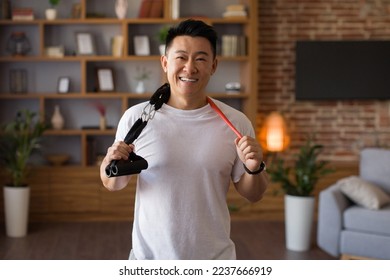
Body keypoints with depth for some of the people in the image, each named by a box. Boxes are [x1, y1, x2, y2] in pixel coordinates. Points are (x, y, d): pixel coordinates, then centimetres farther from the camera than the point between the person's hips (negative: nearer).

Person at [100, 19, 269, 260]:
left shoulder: (236, 122, -7)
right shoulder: (136, 117, -9)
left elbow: (253, 195, 1)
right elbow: (113, 185, 2)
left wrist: (255, 169, -18)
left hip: (215, 258, 0)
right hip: (148, 257, 0)